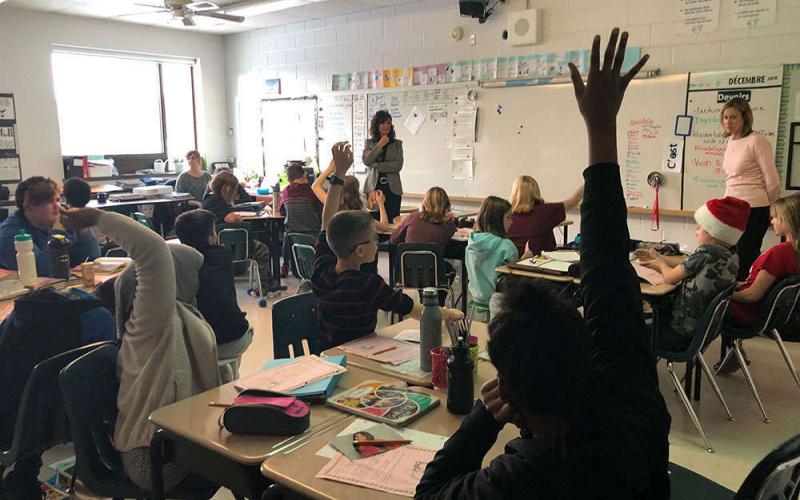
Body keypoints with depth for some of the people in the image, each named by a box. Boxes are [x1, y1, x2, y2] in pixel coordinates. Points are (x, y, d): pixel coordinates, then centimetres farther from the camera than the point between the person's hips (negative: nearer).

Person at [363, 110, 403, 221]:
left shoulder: (397, 144, 9)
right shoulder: (369, 143, 11)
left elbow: (398, 165, -4)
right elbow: (366, 161, -6)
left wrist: (377, 166, -8)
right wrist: (380, 145, -6)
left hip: (392, 188, 0)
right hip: (373, 187, 0)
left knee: (392, 221, -3)